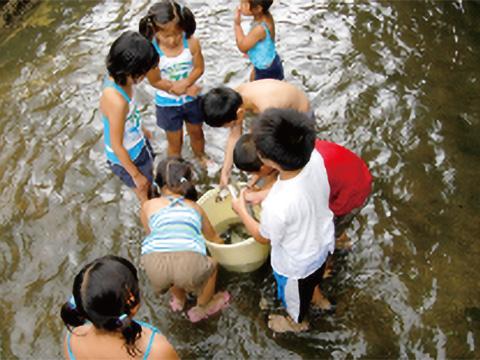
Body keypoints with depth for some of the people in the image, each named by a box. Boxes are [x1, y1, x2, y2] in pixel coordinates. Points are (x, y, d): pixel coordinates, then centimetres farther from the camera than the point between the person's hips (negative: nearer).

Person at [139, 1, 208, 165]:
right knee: (175, 141, 17)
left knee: (196, 132, 28)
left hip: (192, 100, 3)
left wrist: (185, 83, -29)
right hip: (167, 104, -3)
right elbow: (155, 81, -20)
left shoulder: (192, 43, -23)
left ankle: (201, 156, 59)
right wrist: (184, 89, -21)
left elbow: (199, 68, -12)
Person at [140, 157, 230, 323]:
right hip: (188, 263, -1)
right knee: (211, 265, 35)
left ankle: (178, 300, 55)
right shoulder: (195, 207, 27)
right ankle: (201, 309, 53)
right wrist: (221, 242, 68)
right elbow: (213, 237, 44)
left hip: (154, 264, 1)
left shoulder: (148, 206, 22)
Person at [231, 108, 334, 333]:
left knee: (294, 293, 31)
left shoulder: (278, 206, -46)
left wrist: (241, 210, -7)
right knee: (314, 277, 39)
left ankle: (297, 321, 63)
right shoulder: (315, 158, -29)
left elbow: (263, 237, -21)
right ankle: (316, 296, 71)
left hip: (296, 262, -5)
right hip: (322, 240, 5)